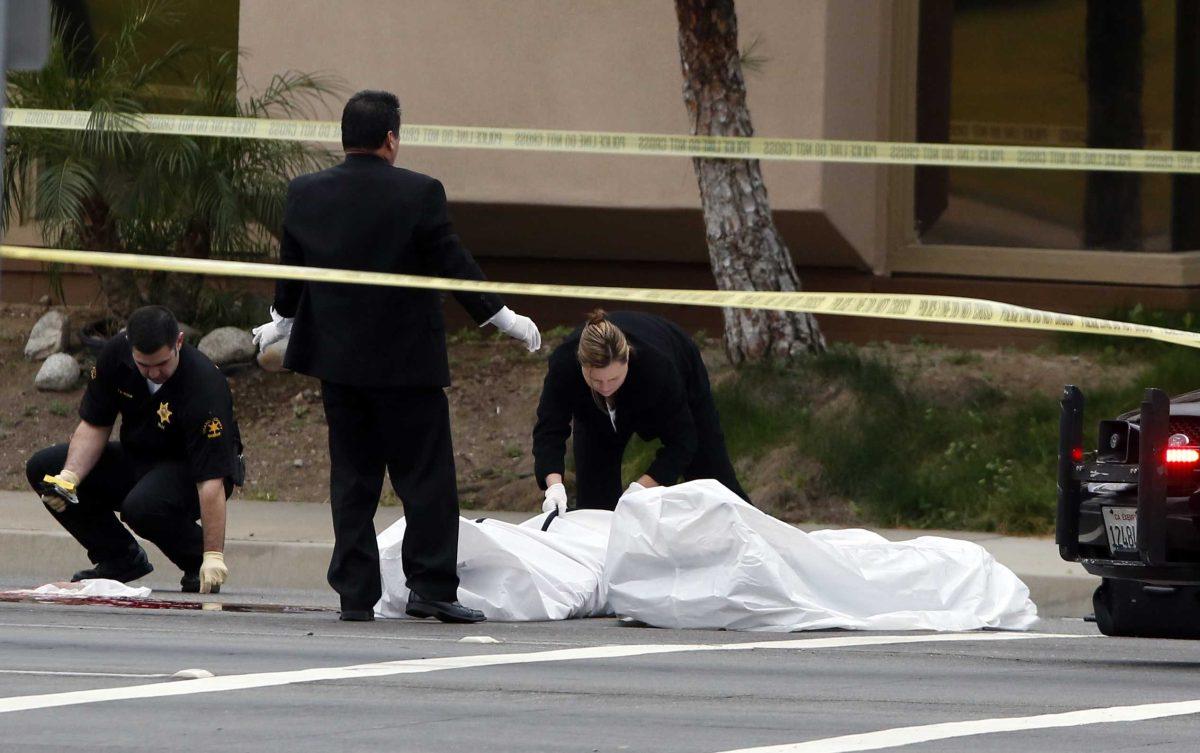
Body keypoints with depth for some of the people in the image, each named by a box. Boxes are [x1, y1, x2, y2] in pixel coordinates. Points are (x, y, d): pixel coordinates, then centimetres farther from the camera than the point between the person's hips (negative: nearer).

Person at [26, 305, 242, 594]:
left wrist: (213, 556, -39)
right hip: (138, 457, 6)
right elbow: (94, 425, -4)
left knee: (143, 506, -38)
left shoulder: (204, 385, -33)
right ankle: (120, 558, 4)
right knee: (42, 468, -9)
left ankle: (198, 560, -6)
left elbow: (211, 477, -35)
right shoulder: (116, 354, -16)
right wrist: (70, 476, -22)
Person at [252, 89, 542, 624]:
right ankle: (431, 587, -2)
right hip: (407, 359, -4)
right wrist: (503, 318, 4)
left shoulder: (304, 195, 0)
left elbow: (290, 273, 12)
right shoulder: (419, 194, -13)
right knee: (425, 478, 3)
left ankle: (355, 594, 8)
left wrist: (282, 322, 31)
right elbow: (453, 264, -8)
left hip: (337, 358, 4)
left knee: (352, 479, 10)